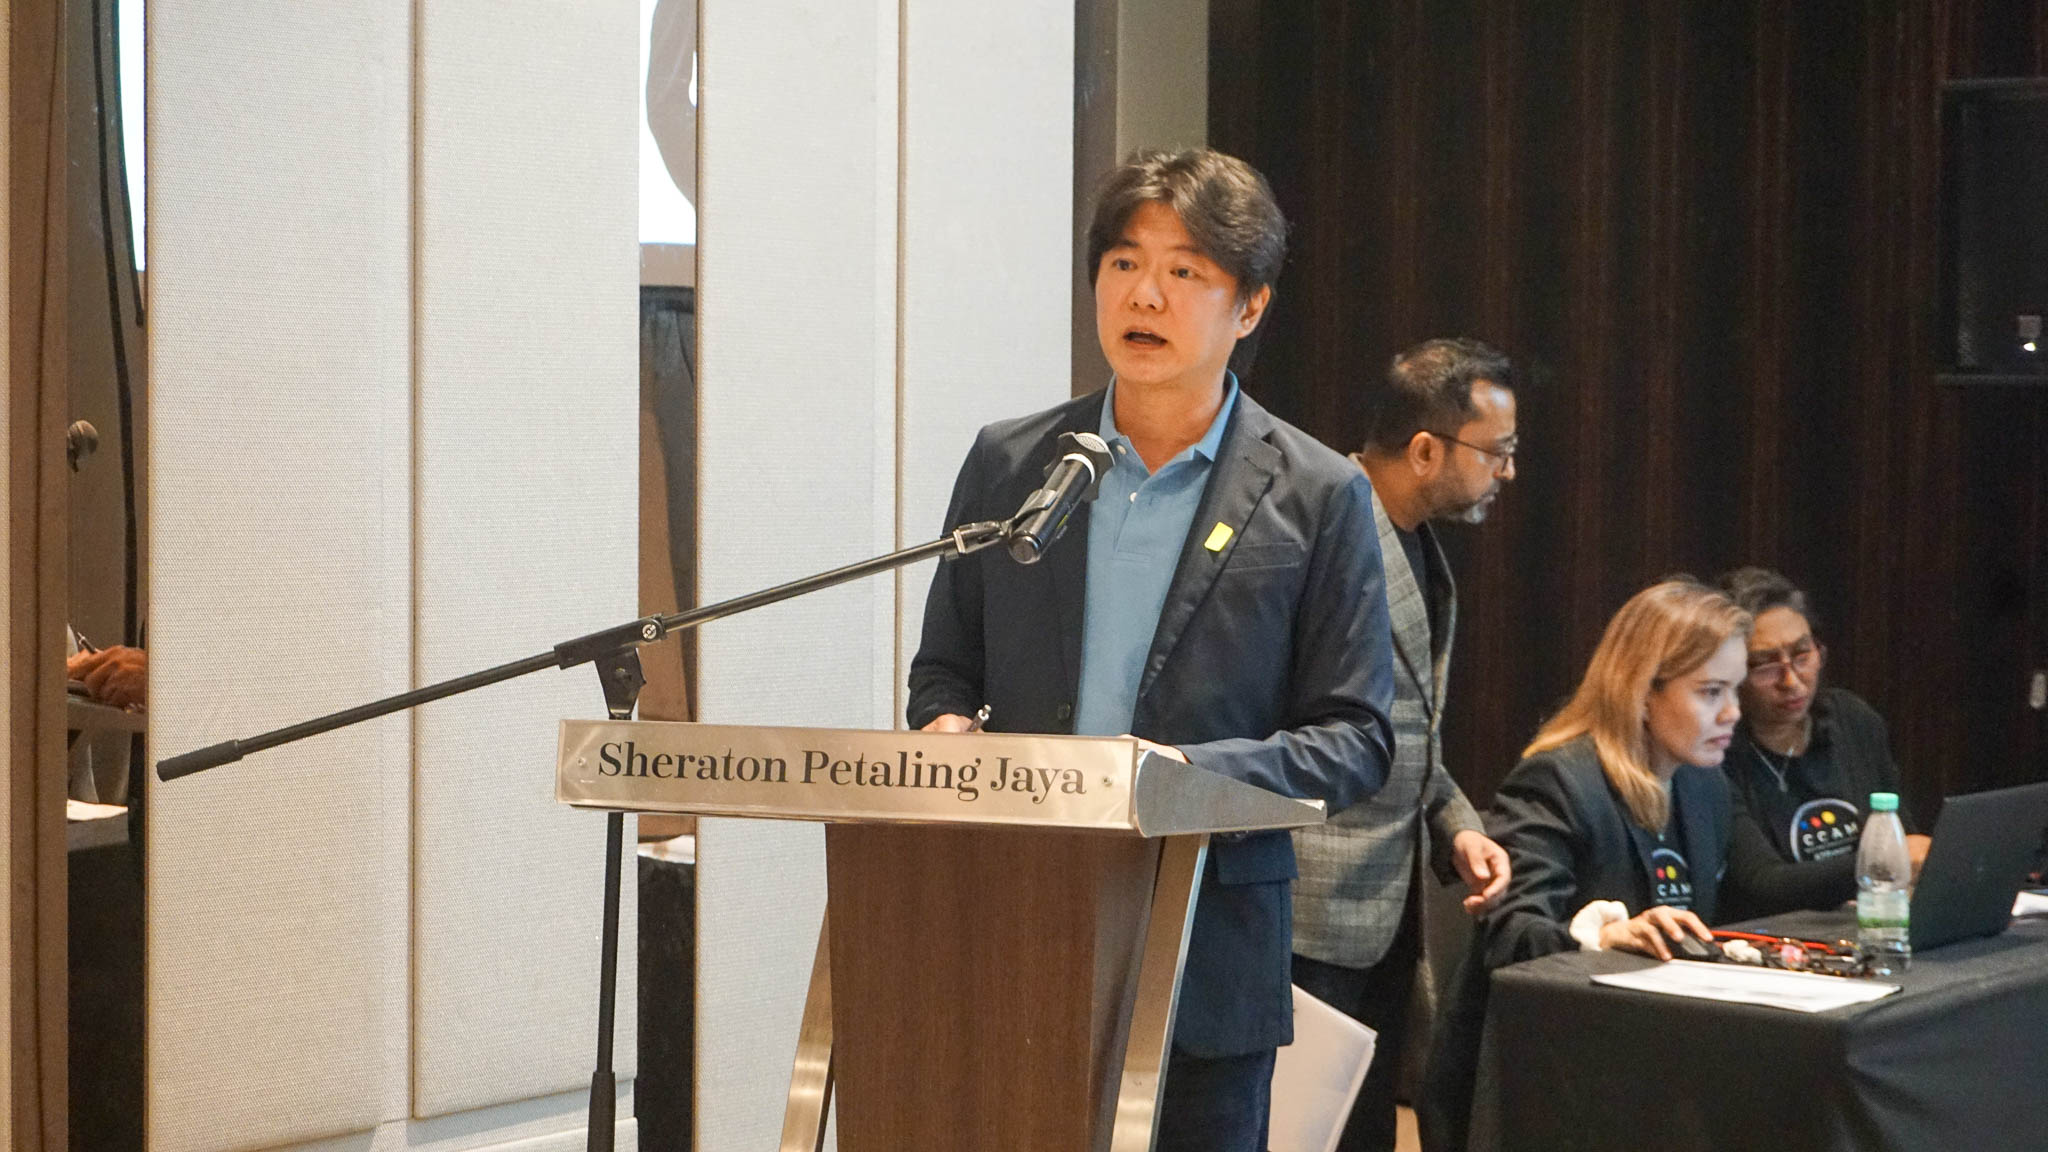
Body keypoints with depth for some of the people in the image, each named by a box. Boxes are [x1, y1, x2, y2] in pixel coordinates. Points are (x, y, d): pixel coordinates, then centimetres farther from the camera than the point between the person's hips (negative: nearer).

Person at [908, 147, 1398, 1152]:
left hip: (1210, 960, -2)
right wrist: (947, 726, -7)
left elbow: (1355, 739, -1)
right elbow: (942, 667, 17)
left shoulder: (1317, 497, 1)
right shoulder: (1006, 463, 10)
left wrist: (1196, 770, -17)